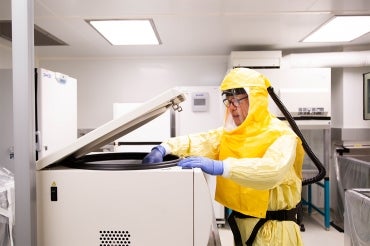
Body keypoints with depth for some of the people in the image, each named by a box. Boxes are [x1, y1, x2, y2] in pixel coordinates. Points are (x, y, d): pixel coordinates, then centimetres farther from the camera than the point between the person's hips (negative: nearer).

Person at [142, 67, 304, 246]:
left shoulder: (281, 135, -16)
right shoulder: (230, 134, 4)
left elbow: (272, 170, -35)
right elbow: (199, 141, -7)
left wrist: (219, 167, -45)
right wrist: (163, 149, -23)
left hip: (274, 226, -5)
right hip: (242, 223, 6)